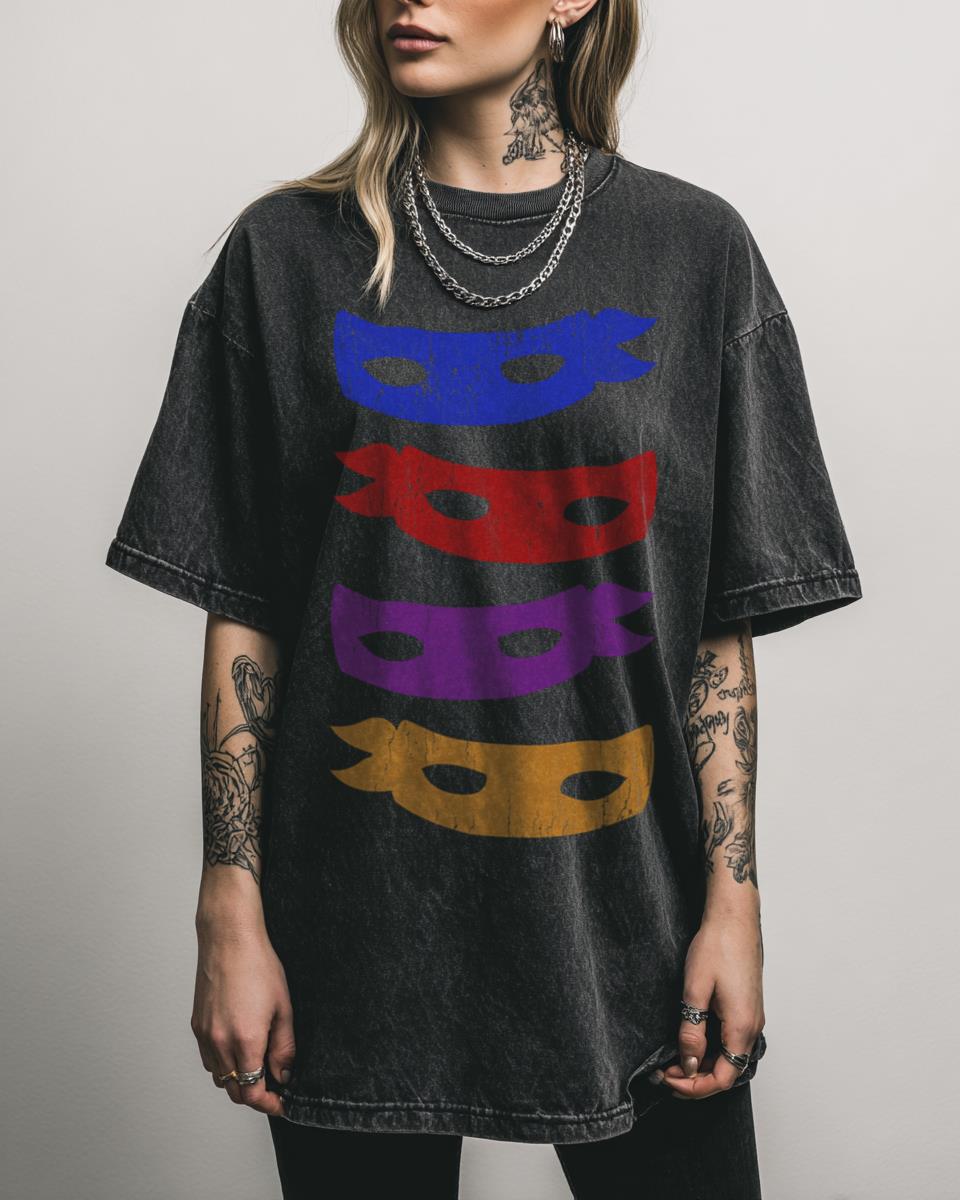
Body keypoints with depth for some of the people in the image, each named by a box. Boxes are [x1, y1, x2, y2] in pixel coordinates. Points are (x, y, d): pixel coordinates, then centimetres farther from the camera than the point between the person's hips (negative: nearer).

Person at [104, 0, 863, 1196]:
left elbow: (722, 624, 1)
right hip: (363, 924, 0)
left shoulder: (692, 249, 1)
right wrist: (231, 913, -3)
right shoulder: (290, 253, 1)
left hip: (622, 912, 1)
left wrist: (733, 897, -3)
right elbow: (243, 617, 0)